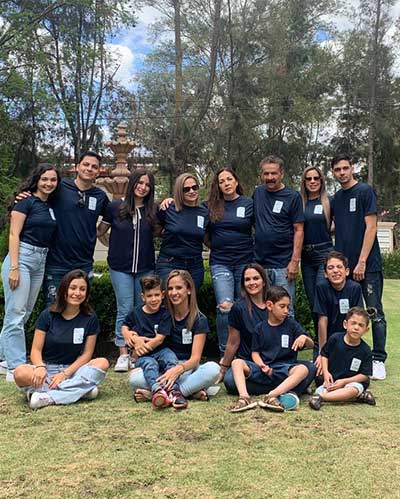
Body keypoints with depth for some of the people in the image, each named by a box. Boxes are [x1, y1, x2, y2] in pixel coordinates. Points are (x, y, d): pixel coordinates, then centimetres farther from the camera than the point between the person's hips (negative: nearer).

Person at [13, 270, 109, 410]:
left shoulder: (90, 319, 1)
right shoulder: (48, 315, -1)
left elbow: (86, 354, -1)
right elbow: (36, 350, -3)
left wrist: (65, 373, -16)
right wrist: (40, 367, -26)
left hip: (73, 369, 1)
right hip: (47, 368, -1)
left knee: (103, 363, -28)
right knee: (20, 373, -33)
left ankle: (49, 397, -32)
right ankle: (81, 389, -29)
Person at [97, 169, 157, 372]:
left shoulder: (152, 211, 4)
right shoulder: (115, 207, -1)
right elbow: (99, 231, 7)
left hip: (145, 268, 2)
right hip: (121, 267, -2)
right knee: (125, 310, -2)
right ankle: (123, 355, 5)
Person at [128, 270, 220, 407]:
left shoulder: (199, 320, -3)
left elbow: (195, 358, -12)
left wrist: (178, 369, -34)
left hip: (188, 370, -1)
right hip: (164, 369, 1)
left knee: (213, 368, -33)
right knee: (135, 378, -29)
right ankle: (192, 391, -31)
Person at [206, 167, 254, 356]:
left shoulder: (249, 204, 5)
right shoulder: (211, 206, 8)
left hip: (245, 261, 0)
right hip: (220, 262, 0)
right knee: (225, 307, -13)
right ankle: (225, 352, -1)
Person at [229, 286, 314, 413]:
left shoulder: (292, 325, 7)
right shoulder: (260, 328, 9)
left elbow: (311, 345, 5)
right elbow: (255, 352, 8)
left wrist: (304, 337, -18)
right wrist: (261, 365, -13)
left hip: (285, 369, -1)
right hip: (264, 369, 1)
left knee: (305, 368, -33)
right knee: (237, 363, -21)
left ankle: (272, 396, -44)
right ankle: (244, 397, -38)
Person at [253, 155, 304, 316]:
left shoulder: (293, 197, -3)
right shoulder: (258, 193, 9)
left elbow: (298, 230, -6)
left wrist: (295, 261, -12)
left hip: (283, 265, -4)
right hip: (259, 263, 4)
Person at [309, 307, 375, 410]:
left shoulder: (365, 350, -10)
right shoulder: (335, 338, -7)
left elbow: (365, 375, -8)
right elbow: (324, 354, 8)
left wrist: (344, 381, -18)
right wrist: (326, 372, -8)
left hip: (353, 382, -2)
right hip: (332, 381, 2)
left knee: (353, 389, -36)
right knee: (319, 391, -26)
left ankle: (320, 398, -32)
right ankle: (359, 396, -18)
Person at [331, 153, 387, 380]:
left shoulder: (365, 191, -4)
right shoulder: (337, 198, 14)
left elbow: (371, 227, -11)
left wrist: (362, 262, -16)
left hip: (367, 265, -6)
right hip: (344, 265, 6)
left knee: (375, 313, 0)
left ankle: (378, 360, 9)